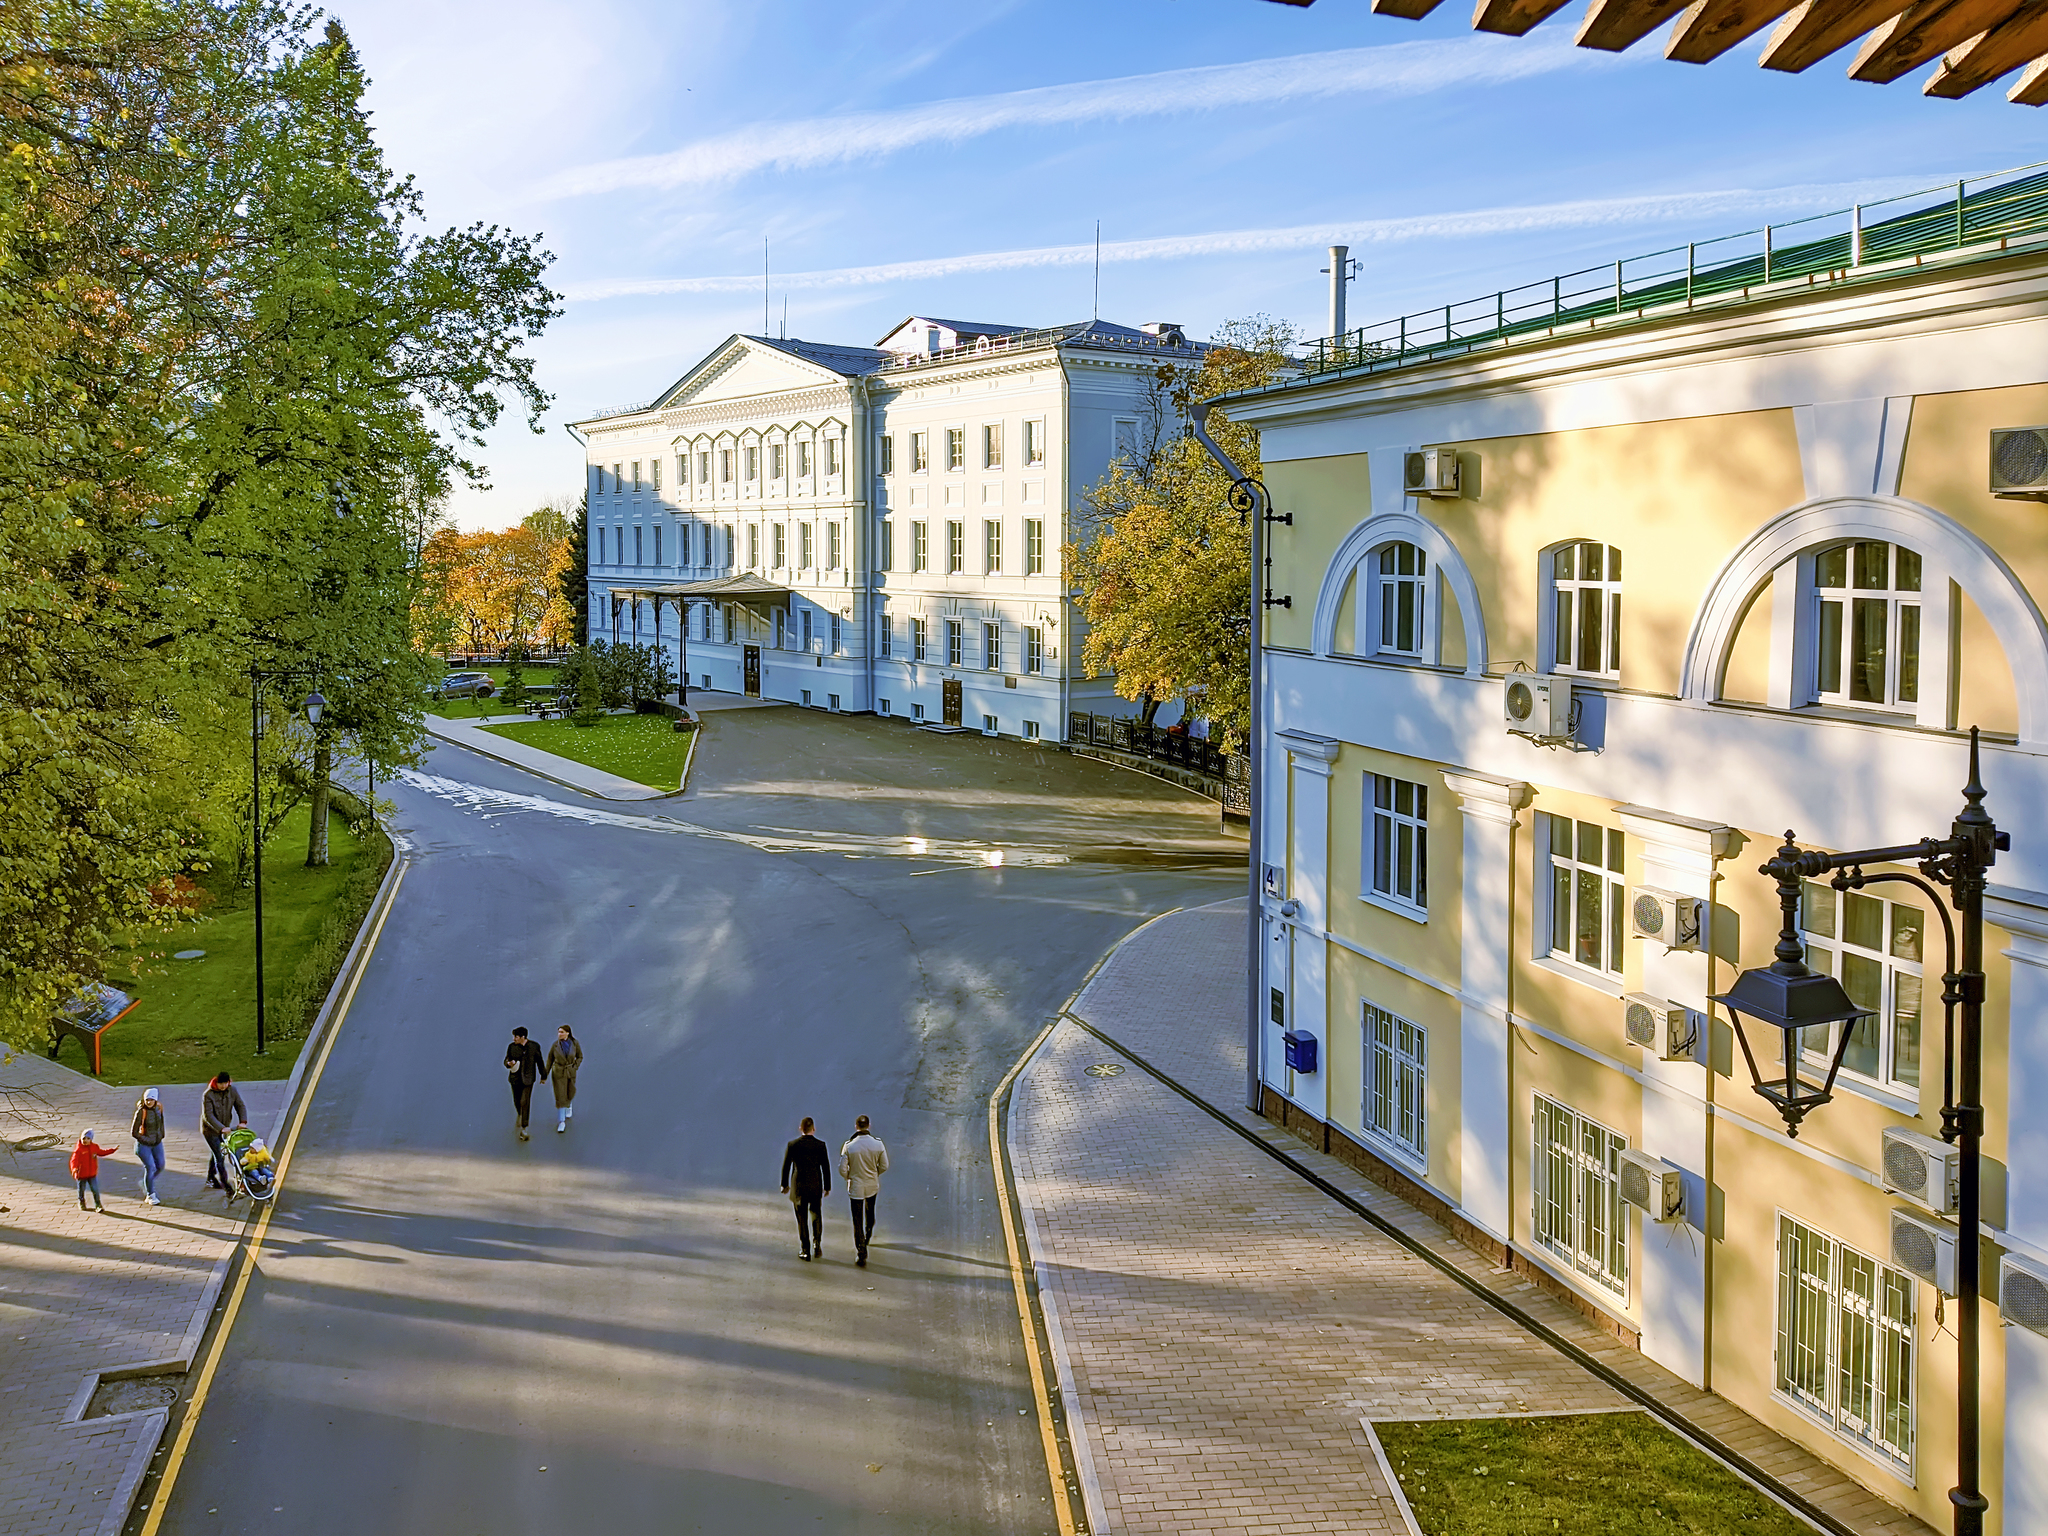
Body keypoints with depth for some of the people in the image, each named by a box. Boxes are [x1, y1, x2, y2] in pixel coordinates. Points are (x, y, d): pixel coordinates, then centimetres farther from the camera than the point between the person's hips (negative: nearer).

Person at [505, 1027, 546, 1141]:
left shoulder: (534, 1046, -8)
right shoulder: (511, 1047, -4)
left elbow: (540, 1061, 4)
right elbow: (506, 1060, 4)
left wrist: (543, 1076, 13)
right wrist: (509, 1063, -22)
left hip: (528, 1079, -3)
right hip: (515, 1078, 3)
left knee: (525, 1102, -9)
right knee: (517, 1101, 14)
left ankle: (523, 1129, -2)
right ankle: (519, 1115, 48)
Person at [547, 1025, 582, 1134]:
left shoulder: (574, 1044, -10)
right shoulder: (555, 1045, -10)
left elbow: (580, 1057, 4)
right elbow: (550, 1058, 1)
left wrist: (575, 1067, -9)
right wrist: (546, 1073, 3)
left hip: (570, 1072, 1)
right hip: (558, 1073, -1)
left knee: (570, 1093, 17)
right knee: (560, 1097, -3)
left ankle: (569, 1105, 54)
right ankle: (561, 1122, 3)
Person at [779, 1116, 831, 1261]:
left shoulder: (792, 1145, -8)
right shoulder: (820, 1145, -7)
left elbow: (786, 1166, -2)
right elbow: (826, 1167, -3)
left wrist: (785, 1184, 12)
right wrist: (827, 1187, 9)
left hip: (798, 1187, -1)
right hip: (816, 1186, 1)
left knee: (801, 1219, 9)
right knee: (816, 1216, 22)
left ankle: (806, 1251, 12)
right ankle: (817, 1245, 19)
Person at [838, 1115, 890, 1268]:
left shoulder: (849, 1146, -19)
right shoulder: (878, 1143, -14)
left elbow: (842, 1169, -14)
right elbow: (884, 1166, -4)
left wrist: (849, 1178, 7)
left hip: (856, 1187, -3)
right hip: (872, 1186, 3)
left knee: (858, 1221, 5)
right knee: (870, 1213, 29)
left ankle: (861, 1255, 5)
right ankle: (868, 1237, 53)